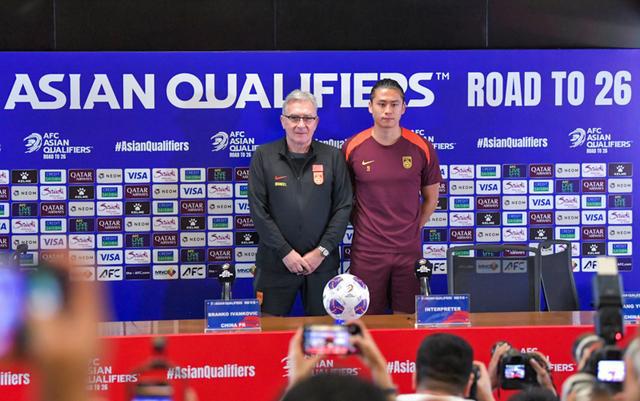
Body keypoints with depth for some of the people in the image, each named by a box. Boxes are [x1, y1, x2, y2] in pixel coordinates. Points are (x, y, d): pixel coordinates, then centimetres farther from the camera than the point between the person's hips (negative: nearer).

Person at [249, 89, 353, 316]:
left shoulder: (333, 157, 5)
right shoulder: (264, 156, 2)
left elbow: (344, 208, 2)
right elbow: (258, 210, -3)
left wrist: (322, 251, -7)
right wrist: (285, 252, -9)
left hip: (322, 263, 1)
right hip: (275, 263, -1)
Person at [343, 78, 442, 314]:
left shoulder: (421, 148, -1)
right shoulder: (352, 148, -1)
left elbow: (430, 199, 10)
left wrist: (412, 230, 4)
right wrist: (360, 226, 2)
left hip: (409, 251, 0)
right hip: (366, 252, 0)